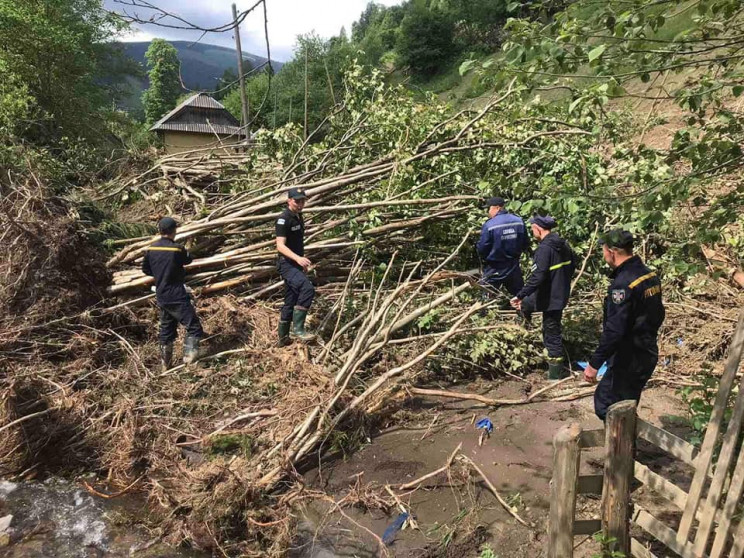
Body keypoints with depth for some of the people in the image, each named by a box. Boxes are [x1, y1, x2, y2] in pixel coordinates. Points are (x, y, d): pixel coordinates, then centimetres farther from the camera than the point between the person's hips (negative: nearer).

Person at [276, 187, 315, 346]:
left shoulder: (298, 217, 14)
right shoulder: (284, 219, -14)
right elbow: (280, 246, -23)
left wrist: (302, 263, 26)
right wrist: (297, 258, -37)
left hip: (296, 264, 9)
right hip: (287, 264, -9)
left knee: (290, 302, 13)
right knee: (307, 289, -29)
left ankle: (283, 338, 23)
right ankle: (297, 329, -23)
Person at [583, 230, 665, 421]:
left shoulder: (623, 284, -24)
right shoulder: (651, 276, 5)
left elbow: (614, 331, -28)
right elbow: (657, 316, 16)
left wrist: (594, 364, -22)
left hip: (628, 360, -9)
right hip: (648, 355, 9)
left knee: (604, 405, 2)